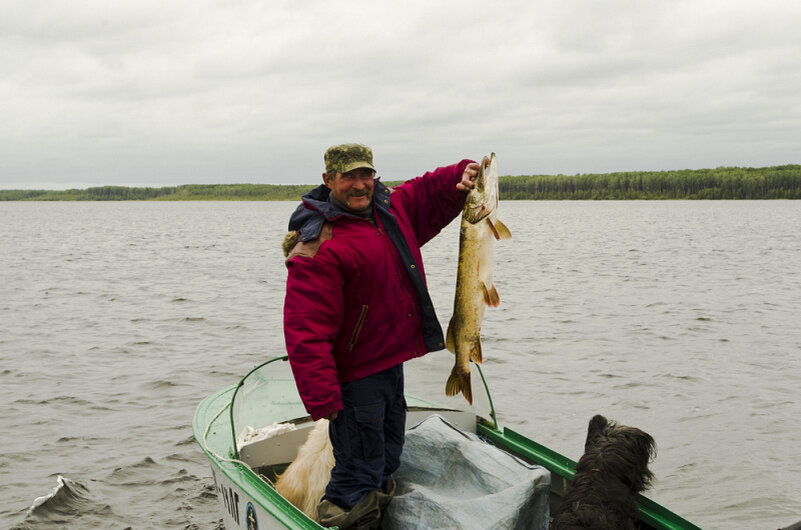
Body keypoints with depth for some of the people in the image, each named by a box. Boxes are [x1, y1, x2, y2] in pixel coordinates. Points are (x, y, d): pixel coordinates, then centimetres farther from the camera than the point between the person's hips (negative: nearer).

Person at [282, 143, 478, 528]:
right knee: (357, 476, -3)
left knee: (387, 461, 23)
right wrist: (322, 398, -29)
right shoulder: (320, 246, -22)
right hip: (355, 379, -9)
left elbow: (433, 189, 20)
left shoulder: (392, 208, 4)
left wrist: (463, 176, -5)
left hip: (392, 364, 9)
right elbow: (307, 328, -25)